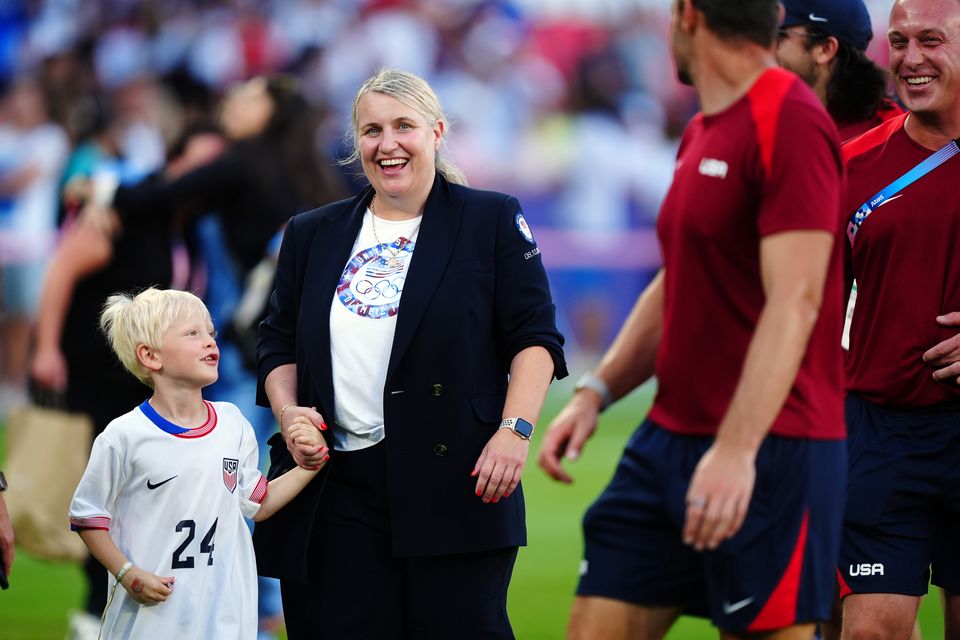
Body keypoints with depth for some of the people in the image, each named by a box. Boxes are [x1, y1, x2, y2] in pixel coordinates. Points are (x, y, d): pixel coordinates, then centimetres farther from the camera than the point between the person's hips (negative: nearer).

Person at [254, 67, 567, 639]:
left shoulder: (493, 221, 6)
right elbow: (280, 343, 21)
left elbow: (534, 337, 2)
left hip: (455, 483, -3)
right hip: (338, 492, 3)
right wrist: (287, 411, 1)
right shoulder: (311, 236, 17)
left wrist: (514, 431, -11)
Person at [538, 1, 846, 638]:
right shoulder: (701, 135, 16)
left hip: (767, 452, -9)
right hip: (670, 437, 9)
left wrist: (737, 449, -28)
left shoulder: (790, 124, -15)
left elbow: (795, 300, -22)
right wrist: (596, 392, 14)